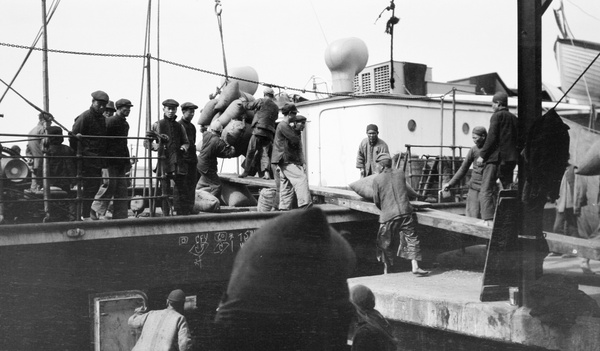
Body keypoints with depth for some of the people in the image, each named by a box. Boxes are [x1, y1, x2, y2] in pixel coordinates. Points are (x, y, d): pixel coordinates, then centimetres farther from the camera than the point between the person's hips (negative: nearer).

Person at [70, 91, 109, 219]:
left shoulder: (103, 119, 16)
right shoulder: (84, 117, -10)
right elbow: (73, 136, -11)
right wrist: (78, 153, -6)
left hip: (98, 159, 8)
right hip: (87, 159, -8)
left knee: (96, 185, 10)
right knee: (89, 187, -8)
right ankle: (85, 216, -1)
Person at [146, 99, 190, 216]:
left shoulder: (179, 126, 14)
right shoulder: (157, 125, 5)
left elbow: (186, 142, 23)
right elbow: (147, 142, 5)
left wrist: (184, 147, 2)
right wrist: (155, 146, -14)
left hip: (178, 162, 3)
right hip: (164, 161, -3)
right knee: (166, 192, -2)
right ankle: (166, 215, 4)